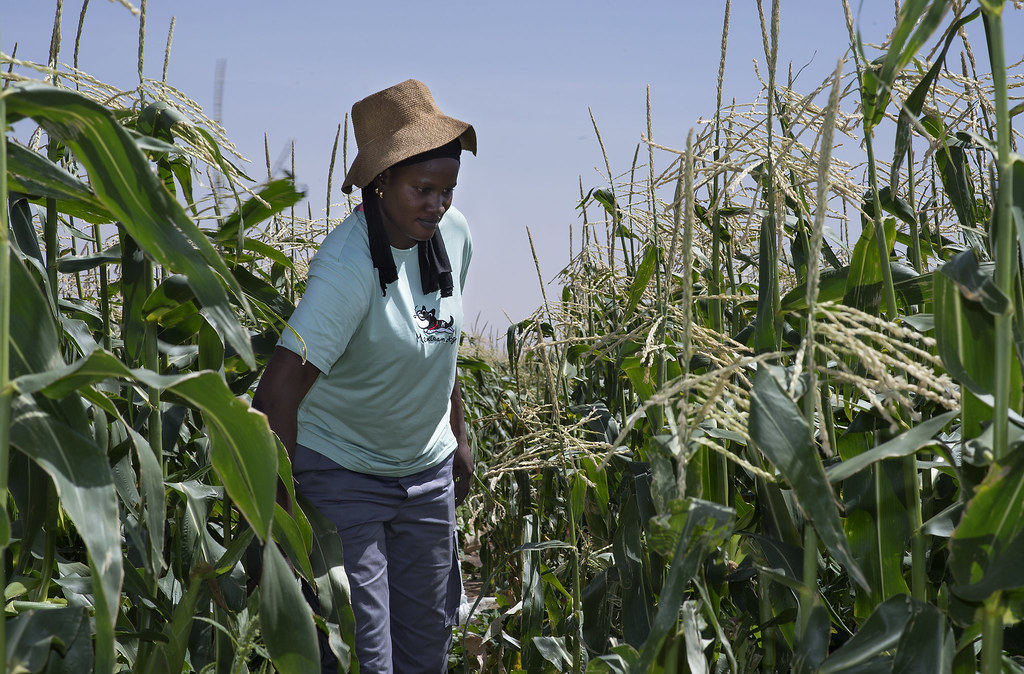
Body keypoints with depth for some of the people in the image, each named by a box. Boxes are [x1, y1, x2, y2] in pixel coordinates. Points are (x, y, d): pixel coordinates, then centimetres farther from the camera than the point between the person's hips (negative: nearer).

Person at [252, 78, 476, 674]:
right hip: (342, 472, -7)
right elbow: (278, 392, -32)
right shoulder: (350, 267, -27)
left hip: (428, 470, 7)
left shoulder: (454, 234, -6)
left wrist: (459, 437, 17)